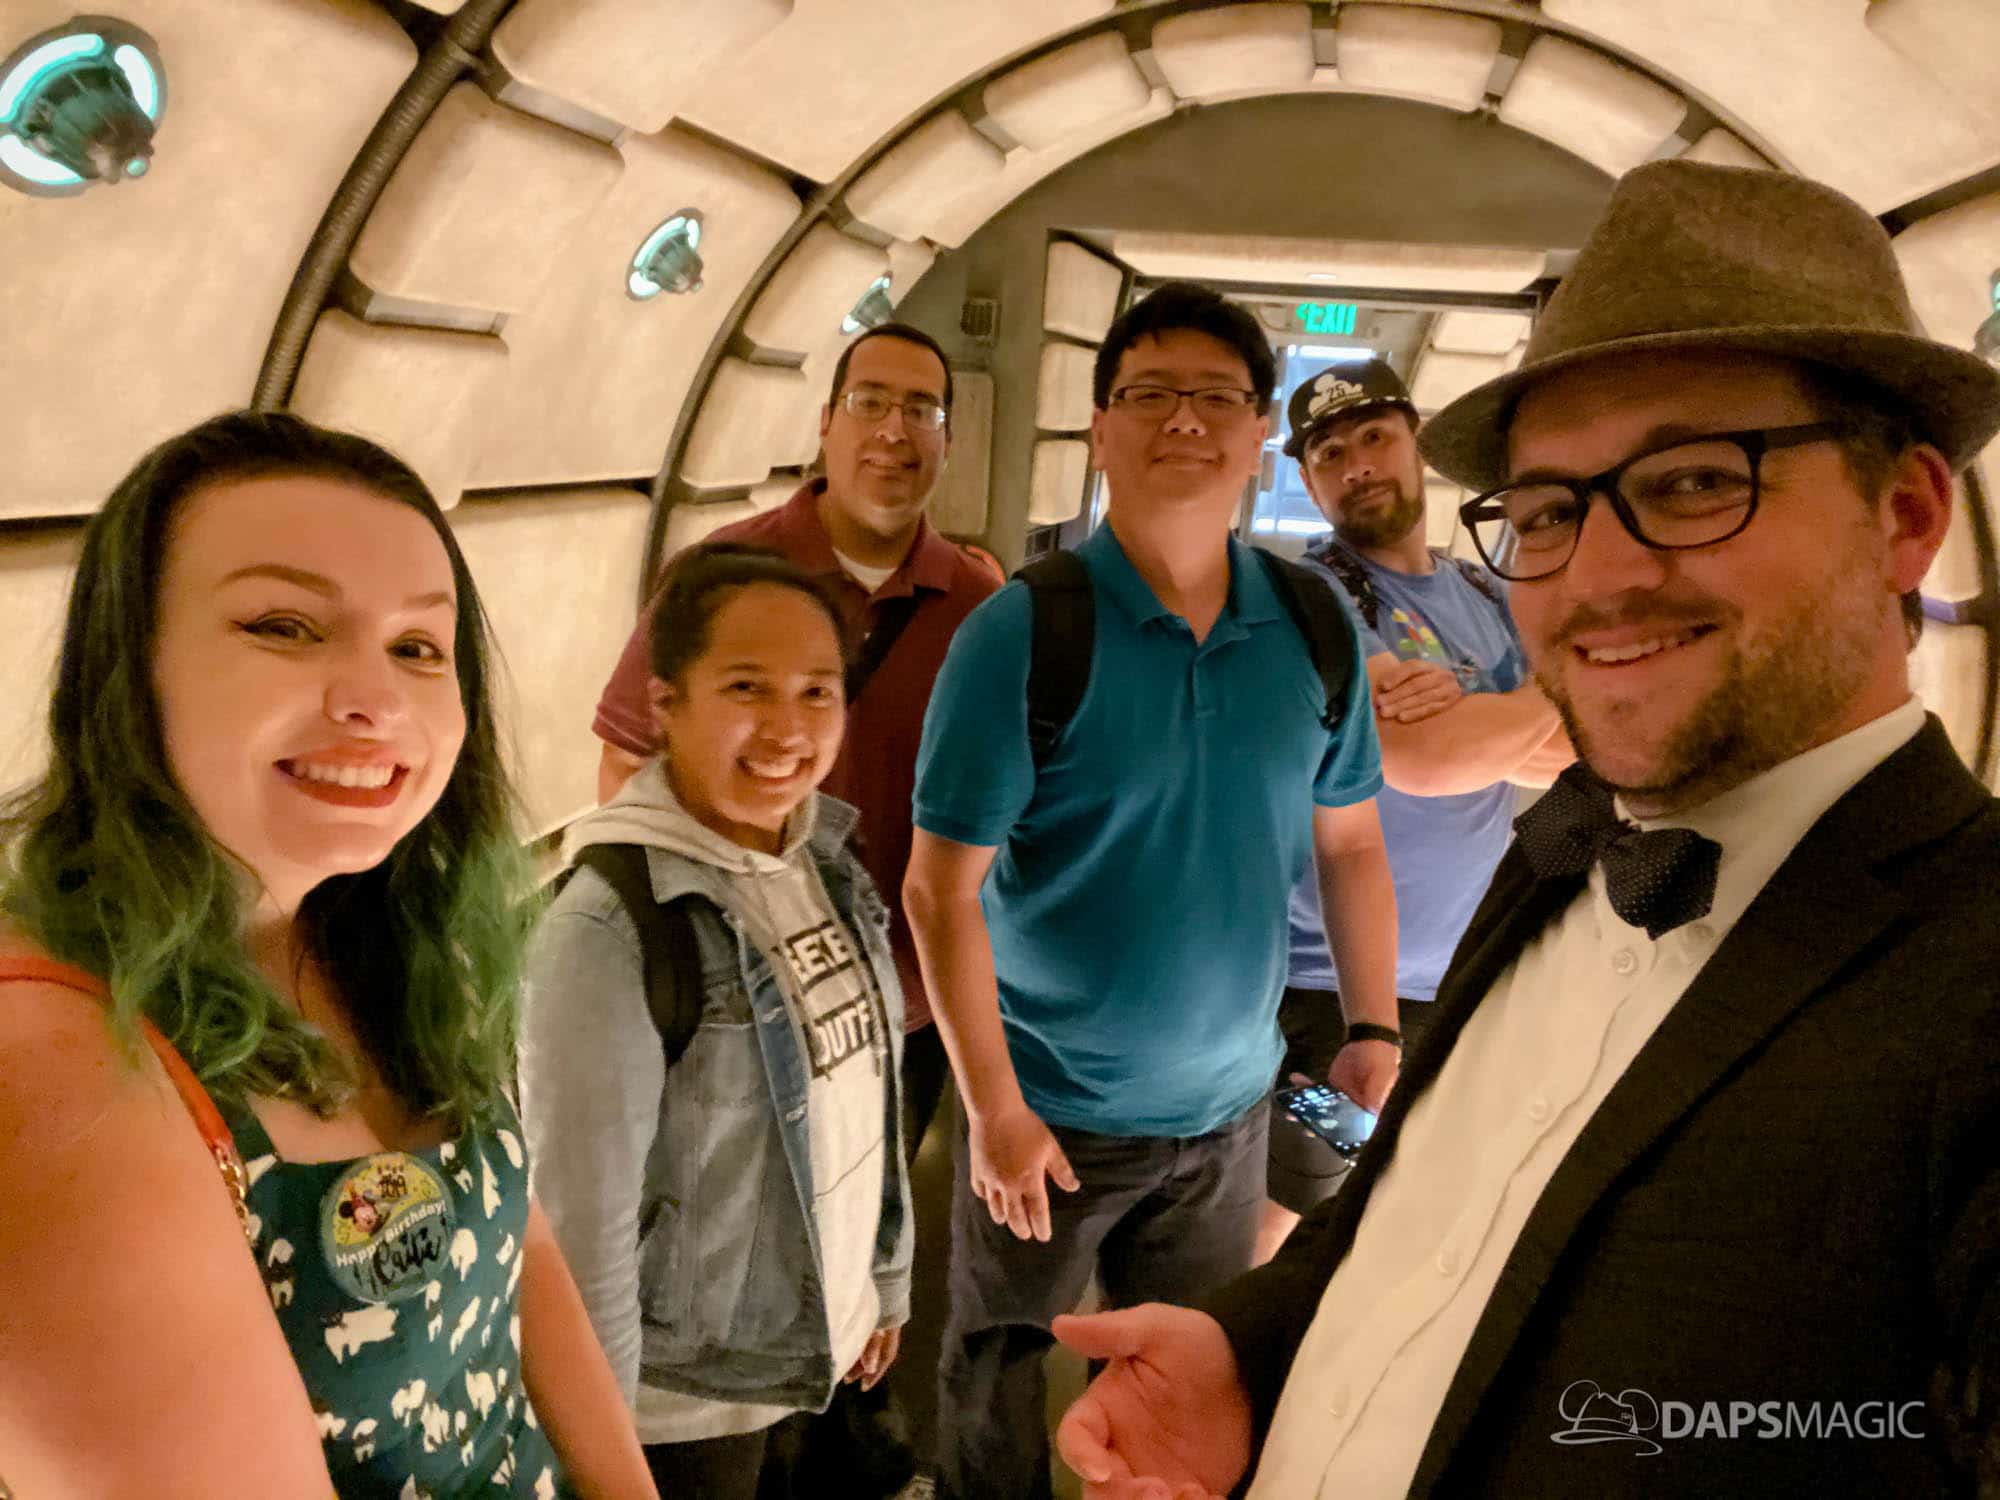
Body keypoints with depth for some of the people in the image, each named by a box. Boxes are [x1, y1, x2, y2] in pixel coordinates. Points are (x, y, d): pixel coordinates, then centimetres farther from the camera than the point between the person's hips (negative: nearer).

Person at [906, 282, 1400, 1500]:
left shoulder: (1317, 628, -4)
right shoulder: (1023, 630, -17)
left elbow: (1350, 845, 6)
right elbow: (944, 888, -16)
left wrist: (1377, 1029, 2)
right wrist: (993, 1109, -15)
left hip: (1230, 1105, 4)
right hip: (1052, 1106, -3)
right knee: (1001, 1386, 19)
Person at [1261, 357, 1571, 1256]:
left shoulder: (1490, 600, 11)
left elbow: (1577, 754, 0)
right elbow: (1419, 760, -26)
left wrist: (1467, 720, -21)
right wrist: (1545, 699, -8)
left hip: (1469, 984, 7)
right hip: (1332, 990, -6)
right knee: (1272, 1247, 2)